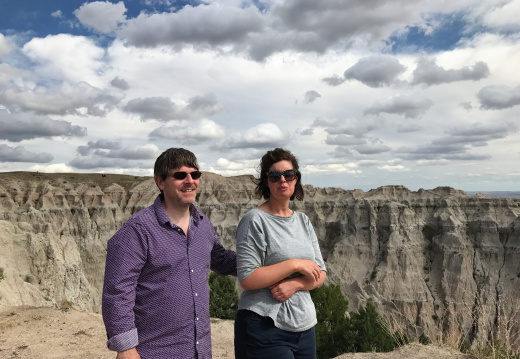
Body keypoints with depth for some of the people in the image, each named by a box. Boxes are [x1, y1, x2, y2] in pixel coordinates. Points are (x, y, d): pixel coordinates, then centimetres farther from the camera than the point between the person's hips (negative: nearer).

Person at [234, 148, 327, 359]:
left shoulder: (303, 221, 8)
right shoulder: (255, 220, -10)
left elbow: (320, 274, 7)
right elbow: (247, 279, -17)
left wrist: (295, 284, -12)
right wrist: (296, 264, -16)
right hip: (265, 327, -6)